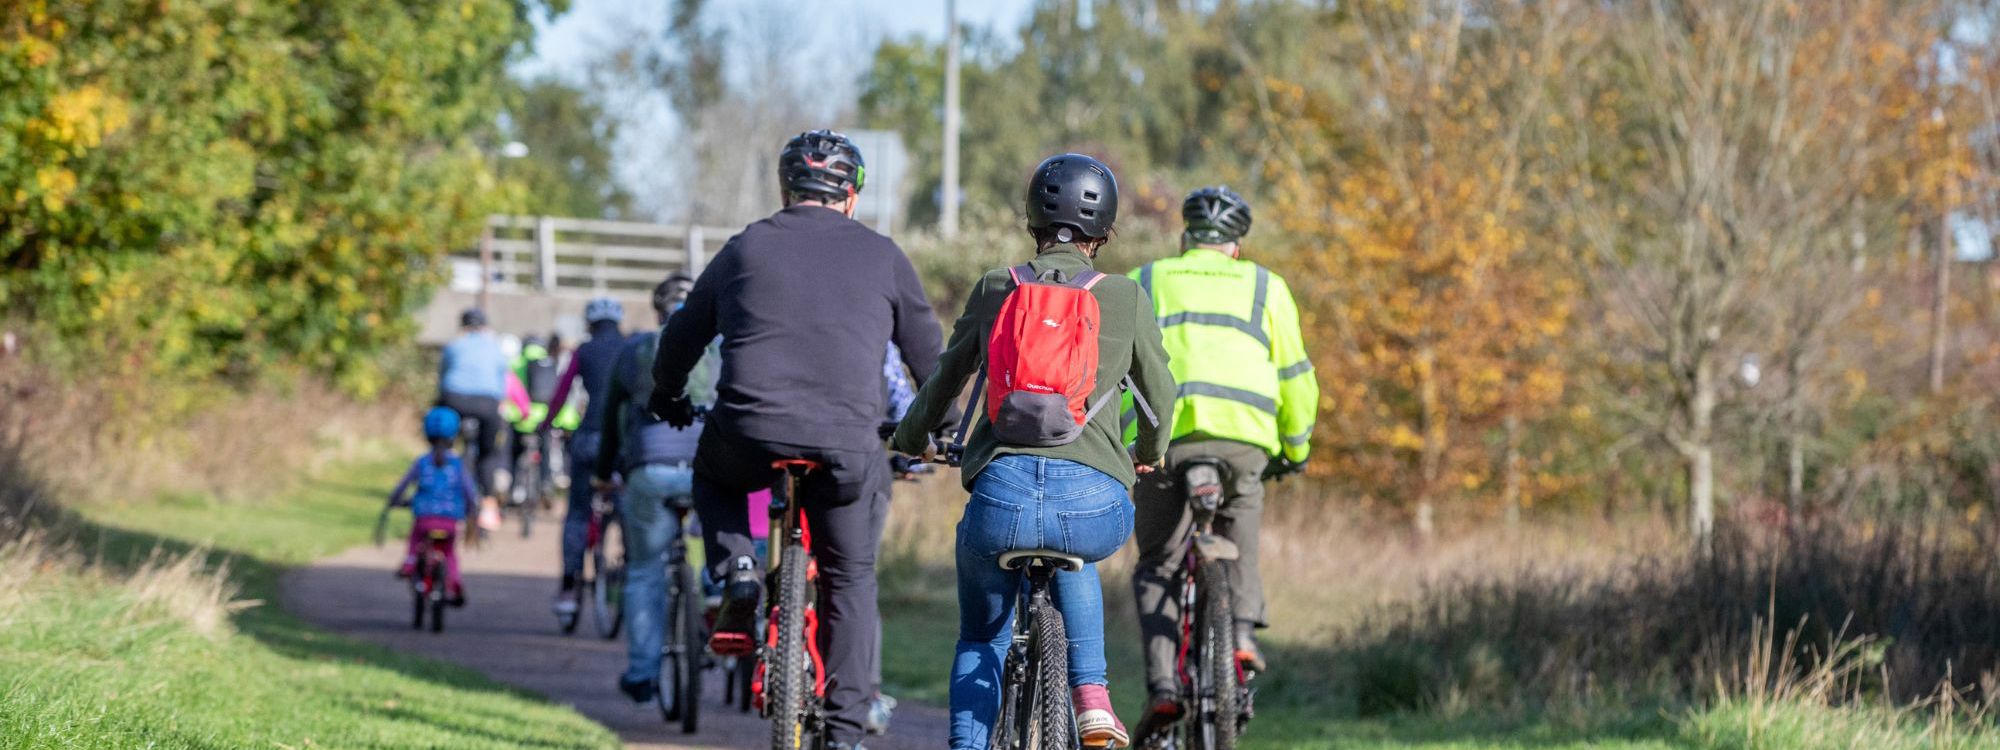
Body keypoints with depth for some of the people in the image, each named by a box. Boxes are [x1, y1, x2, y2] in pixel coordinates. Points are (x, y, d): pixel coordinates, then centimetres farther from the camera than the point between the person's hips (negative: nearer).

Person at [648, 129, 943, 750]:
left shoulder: (746, 248, 14)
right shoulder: (880, 256, 13)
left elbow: (683, 336, 23)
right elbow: (928, 354, 20)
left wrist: (667, 397, 42)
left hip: (750, 436, 0)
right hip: (846, 449, 0)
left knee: (713, 472, 35)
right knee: (850, 581, 15)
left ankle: (738, 576, 11)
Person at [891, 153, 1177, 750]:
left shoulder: (994, 289, 12)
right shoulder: (1124, 298, 10)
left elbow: (944, 382, 23)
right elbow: (1159, 396, 21)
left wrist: (911, 440, 44)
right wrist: (1149, 454, 43)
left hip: (1002, 497, 0)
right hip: (1095, 506, 0)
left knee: (980, 643, 26)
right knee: (1072, 557, 39)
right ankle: (1089, 692, 22)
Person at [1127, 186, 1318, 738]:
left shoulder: (1142, 283, 21)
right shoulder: (1264, 287, 21)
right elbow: (1294, 378, 19)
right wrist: (1294, 449, 32)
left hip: (1163, 433, 0)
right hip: (1243, 434, 0)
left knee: (1157, 568, 12)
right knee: (1239, 540, 26)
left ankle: (1162, 684, -4)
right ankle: (1243, 625, 0)